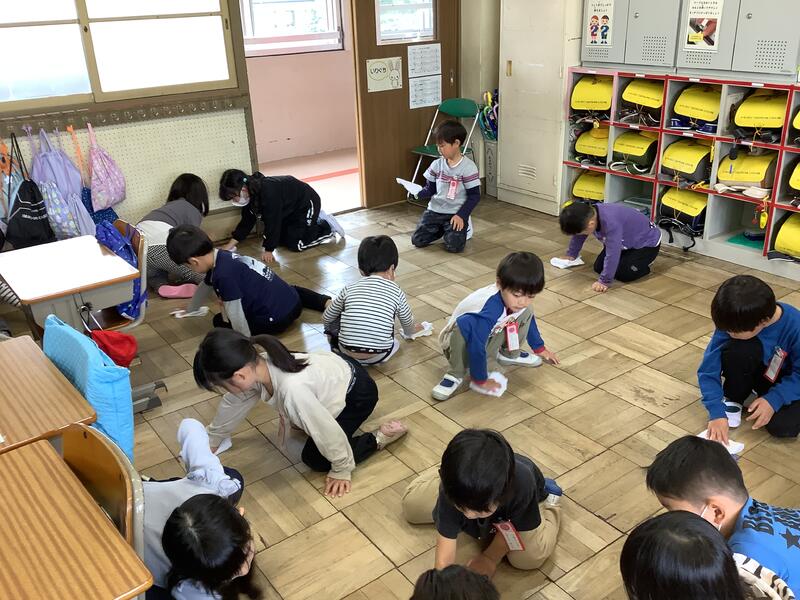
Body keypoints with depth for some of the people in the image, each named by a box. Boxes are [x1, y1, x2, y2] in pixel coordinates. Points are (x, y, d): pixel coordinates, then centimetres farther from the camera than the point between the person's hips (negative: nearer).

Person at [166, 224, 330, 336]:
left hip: (277, 318, -8)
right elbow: (205, 286, 24)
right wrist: (190, 311, 38)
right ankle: (327, 302, 24)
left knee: (220, 321, 9)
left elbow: (235, 314, -22)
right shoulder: (221, 256, 5)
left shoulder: (224, 274, -26)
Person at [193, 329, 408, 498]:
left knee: (315, 459, -3)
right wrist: (211, 439, 15)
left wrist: (341, 470, -14)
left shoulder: (292, 389, -43)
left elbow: (328, 430, -30)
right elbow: (233, 403, 2)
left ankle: (380, 437, 3)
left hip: (357, 393, -7)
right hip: (336, 367, 7)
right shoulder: (255, 365, -19)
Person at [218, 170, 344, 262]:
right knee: (282, 240, 13)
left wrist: (268, 250, -24)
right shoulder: (250, 193, -8)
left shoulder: (268, 192, -37)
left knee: (295, 244, -12)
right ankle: (316, 218, 25)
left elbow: (272, 222, -32)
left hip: (307, 203, -9)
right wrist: (229, 246, -2)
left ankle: (328, 228, 7)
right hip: (290, 209, 9)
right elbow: (247, 222, 0)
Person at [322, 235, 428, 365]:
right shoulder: (396, 292, 6)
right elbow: (409, 326, 22)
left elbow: (325, 318, 19)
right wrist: (411, 331, 47)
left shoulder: (349, 289, 8)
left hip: (346, 352, 2)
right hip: (378, 356, -1)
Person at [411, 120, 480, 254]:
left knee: (453, 246, -20)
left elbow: (474, 195, -10)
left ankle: (462, 228, 15)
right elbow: (430, 189, 7)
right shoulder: (437, 164, 3)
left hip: (455, 214, -4)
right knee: (417, 240, -5)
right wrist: (418, 192, -15)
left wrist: (461, 215, -18)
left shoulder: (468, 167, -11)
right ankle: (441, 229, 23)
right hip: (434, 210, 5)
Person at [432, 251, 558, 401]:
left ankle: (509, 353, 11)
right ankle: (456, 375, -22)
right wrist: (481, 380, -26)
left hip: (489, 338, 7)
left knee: (526, 312, -7)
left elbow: (529, 321, 7)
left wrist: (540, 348, 19)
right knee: (465, 324, -41)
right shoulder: (490, 310, -40)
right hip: (462, 342, -7)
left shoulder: (521, 302, -16)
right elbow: (477, 347, -36)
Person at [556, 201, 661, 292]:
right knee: (598, 268, 1)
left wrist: (605, 281, -34)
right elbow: (578, 237, 2)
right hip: (626, 242, 8)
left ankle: (645, 264, 5)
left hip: (648, 243, -8)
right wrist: (571, 255, 15)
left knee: (624, 274, -24)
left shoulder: (611, 222, -43)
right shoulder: (587, 214, -18)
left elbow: (612, 254, -41)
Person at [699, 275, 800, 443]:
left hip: (784, 381, -1)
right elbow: (708, 371, -23)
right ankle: (733, 400, -5)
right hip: (755, 371, 1)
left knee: (784, 427, -28)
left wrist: (774, 400, -29)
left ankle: (760, 393, 5)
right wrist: (717, 413, -30)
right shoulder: (733, 322, -27)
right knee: (737, 350, -33)